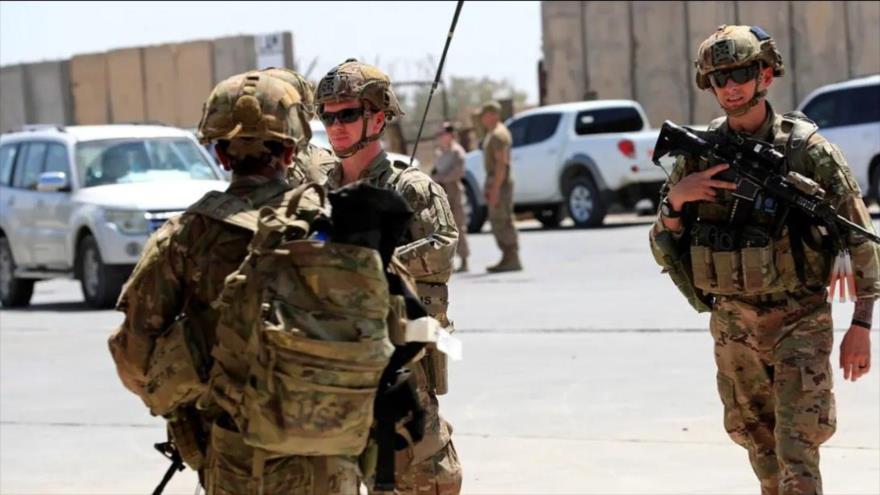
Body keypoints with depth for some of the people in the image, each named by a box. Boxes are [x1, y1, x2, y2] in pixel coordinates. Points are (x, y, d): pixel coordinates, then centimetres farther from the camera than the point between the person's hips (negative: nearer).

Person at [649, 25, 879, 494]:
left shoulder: (807, 150, -9)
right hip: (733, 327, 4)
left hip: (799, 322, -4)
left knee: (797, 452, -11)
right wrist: (676, 199, -15)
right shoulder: (698, 156, 1)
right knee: (758, 441, 15)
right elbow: (664, 252, 4)